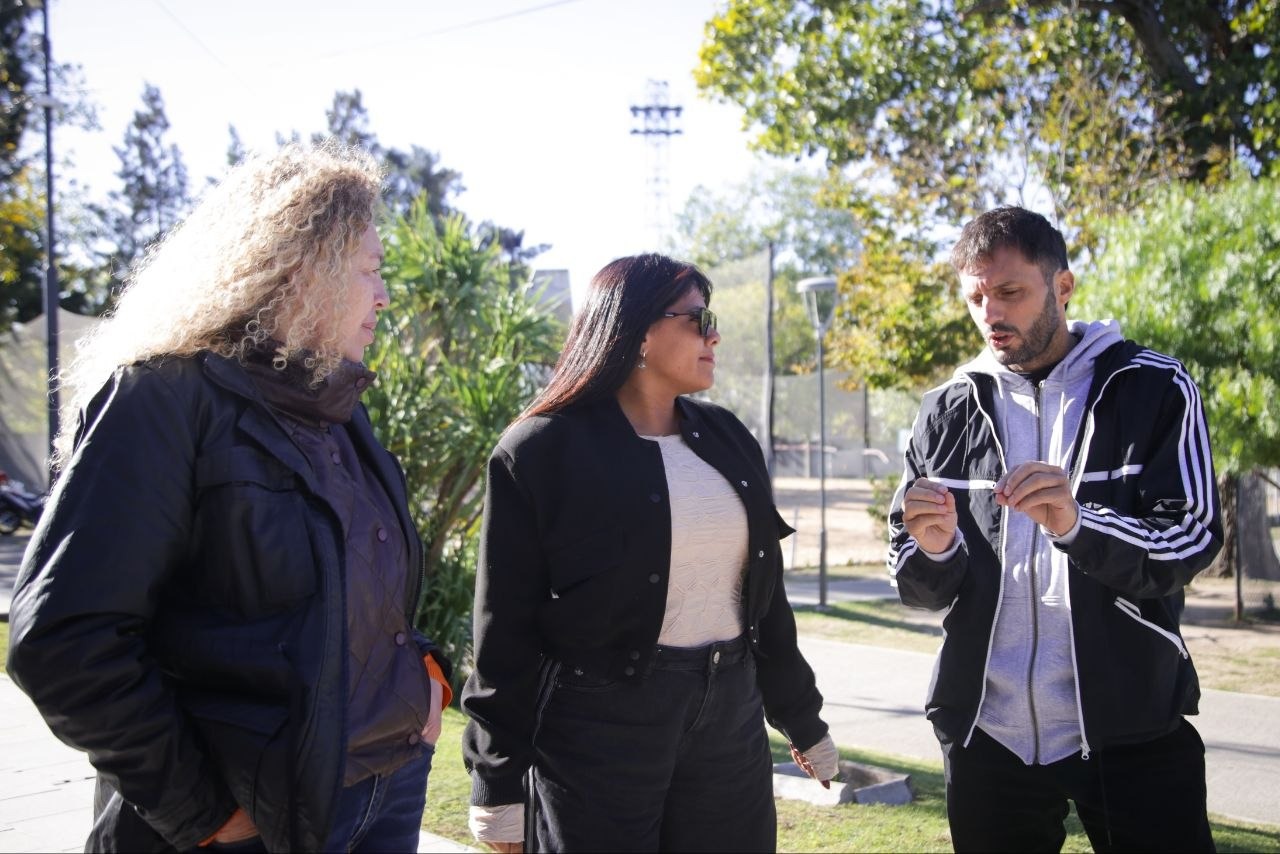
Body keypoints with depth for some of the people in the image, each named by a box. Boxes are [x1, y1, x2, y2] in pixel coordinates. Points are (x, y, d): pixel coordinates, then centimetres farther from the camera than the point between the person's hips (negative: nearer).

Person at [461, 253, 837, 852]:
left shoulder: (726, 439, 10)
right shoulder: (542, 450, -8)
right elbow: (505, 632, -8)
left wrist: (803, 721, 20)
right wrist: (499, 788, -9)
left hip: (731, 715, 6)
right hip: (597, 724, -5)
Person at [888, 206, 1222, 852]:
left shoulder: (1154, 388, -2)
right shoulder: (948, 410, 5)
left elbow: (1193, 541, -10)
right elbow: (918, 587, 5)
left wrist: (1075, 524, -27)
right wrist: (934, 551, -18)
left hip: (1130, 730, -2)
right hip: (986, 732, 3)